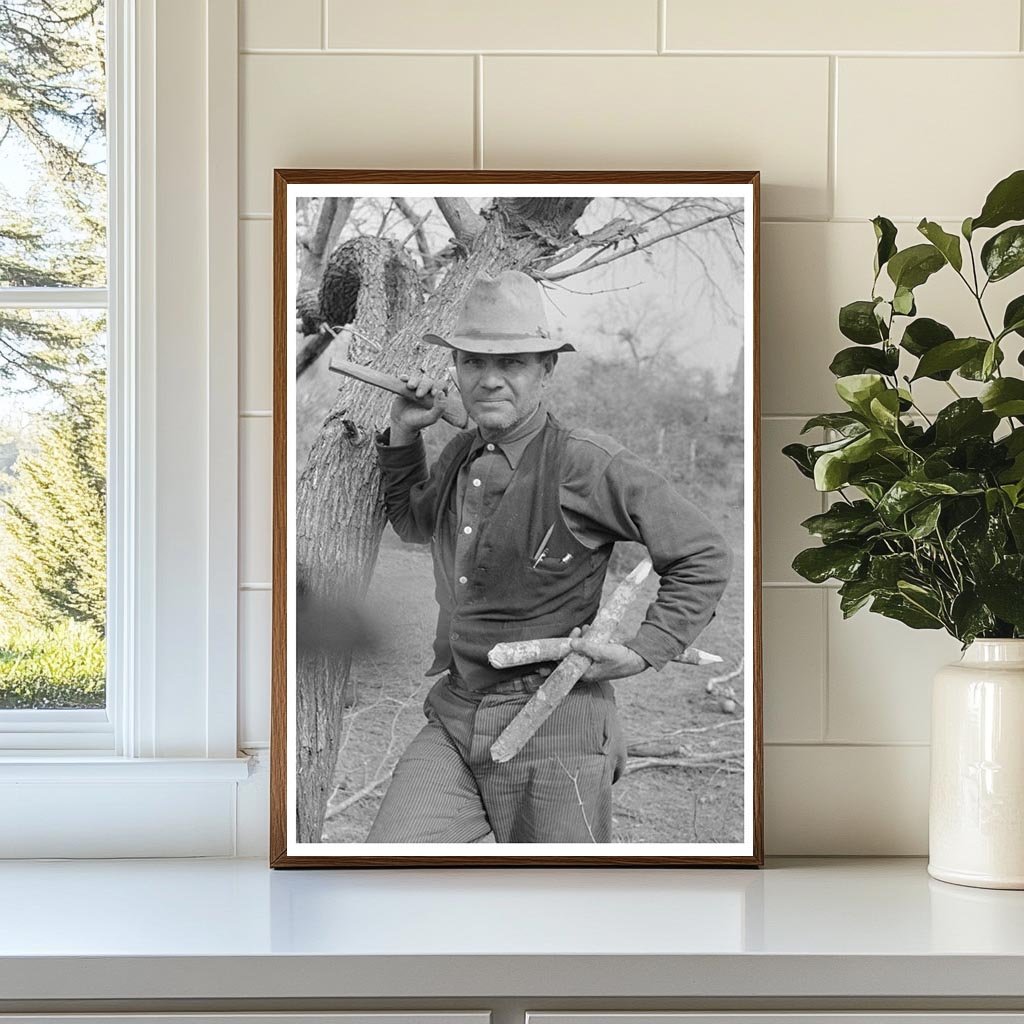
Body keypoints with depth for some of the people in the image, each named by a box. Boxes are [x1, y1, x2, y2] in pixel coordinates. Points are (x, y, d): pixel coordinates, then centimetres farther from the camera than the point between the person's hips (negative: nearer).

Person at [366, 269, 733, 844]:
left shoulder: (588, 465, -11)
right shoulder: (461, 455, 10)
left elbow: (705, 556, -4)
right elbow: (412, 521, 33)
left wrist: (644, 652, -10)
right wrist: (403, 436, 19)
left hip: (554, 730, -5)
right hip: (452, 719, 5)